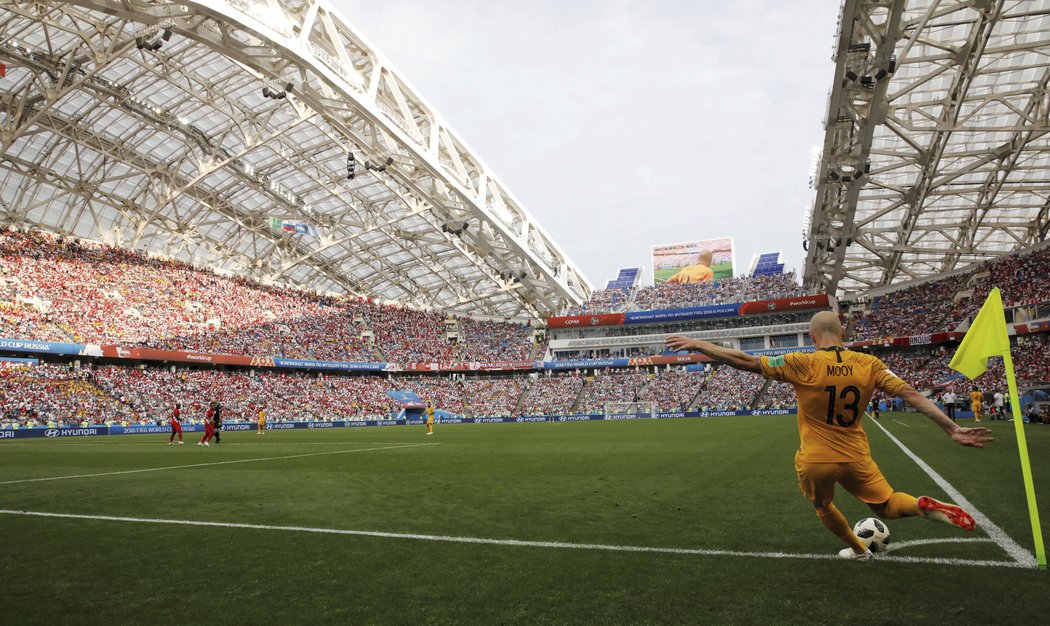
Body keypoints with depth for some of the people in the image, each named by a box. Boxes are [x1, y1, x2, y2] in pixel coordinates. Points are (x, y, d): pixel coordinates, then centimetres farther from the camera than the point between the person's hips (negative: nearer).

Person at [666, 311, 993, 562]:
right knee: (886, 505, 24)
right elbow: (911, 394, -9)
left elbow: (746, 361, -18)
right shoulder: (869, 364, -7)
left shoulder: (802, 364, -17)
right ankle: (924, 506, -6)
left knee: (822, 506, 29)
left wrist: (697, 345, -13)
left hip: (815, 462, -2)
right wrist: (952, 429, -3)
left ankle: (858, 550, 43)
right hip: (856, 458, 2)